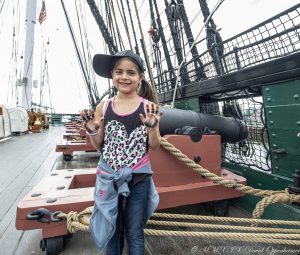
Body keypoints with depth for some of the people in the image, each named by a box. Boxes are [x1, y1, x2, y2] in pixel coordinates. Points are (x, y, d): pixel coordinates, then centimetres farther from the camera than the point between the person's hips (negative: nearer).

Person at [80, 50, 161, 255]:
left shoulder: (148, 107, -7)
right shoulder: (103, 107, -2)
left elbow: (154, 146, -2)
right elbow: (99, 146, 7)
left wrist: (152, 126, -20)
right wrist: (92, 131, -12)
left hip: (138, 177, -1)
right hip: (108, 177, 2)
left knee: (134, 233, 16)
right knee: (111, 230, 21)